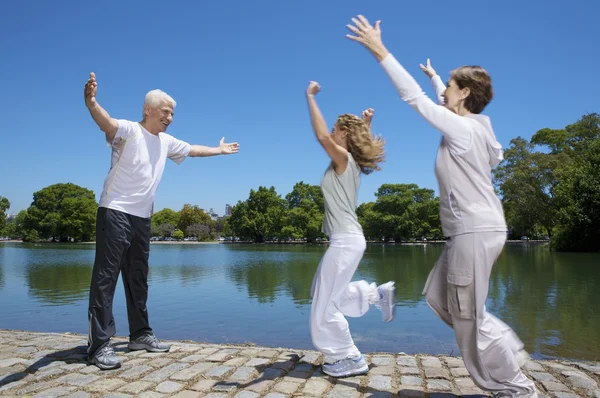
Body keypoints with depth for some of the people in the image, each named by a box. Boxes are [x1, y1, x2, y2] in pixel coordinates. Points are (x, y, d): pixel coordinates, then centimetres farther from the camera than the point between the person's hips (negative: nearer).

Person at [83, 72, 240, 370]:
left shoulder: (166, 142, 12)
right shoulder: (128, 130, -9)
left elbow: (192, 149, 30)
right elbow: (106, 122, -32)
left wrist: (218, 150, 42)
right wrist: (91, 103, -53)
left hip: (142, 218, 8)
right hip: (115, 213, -8)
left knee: (138, 278, 13)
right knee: (106, 276, -7)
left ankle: (140, 334, 23)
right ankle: (99, 345, -3)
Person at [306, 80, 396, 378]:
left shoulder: (344, 159, -12)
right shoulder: (350, 162, 13)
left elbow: (322, 136, -28)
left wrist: (310, 97, -21)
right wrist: (365, 124, 25)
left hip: (346, 241, -9)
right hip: (347, 239, 9)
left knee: (324, 305, 0)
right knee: (323, 294, 21)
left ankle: (350, 360, 14)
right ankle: (378, 294, 23)